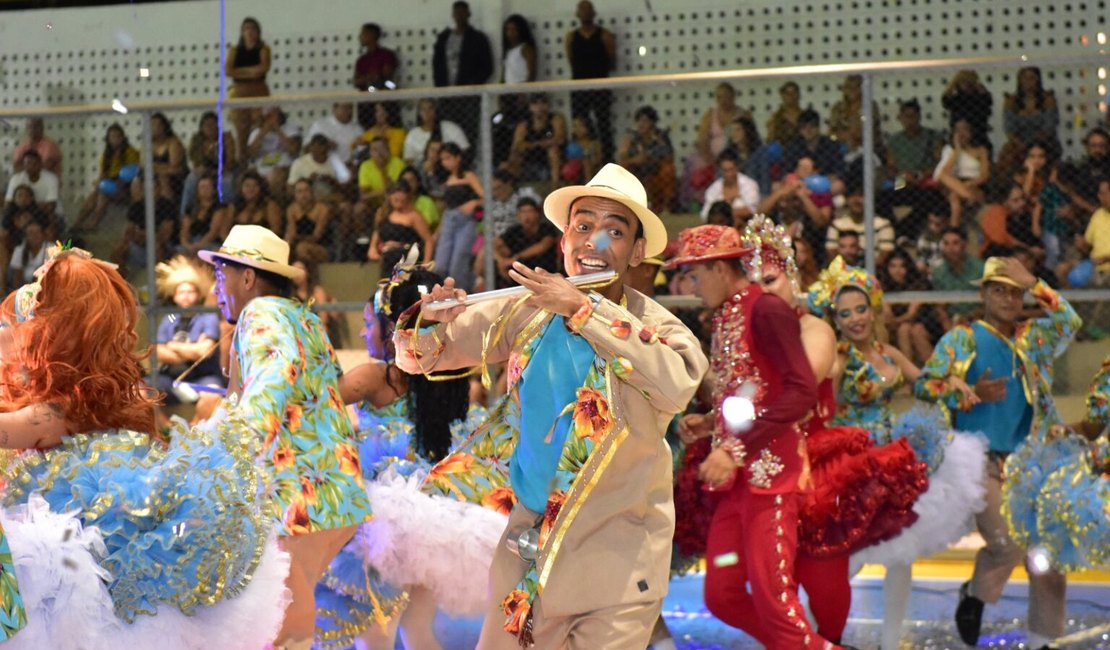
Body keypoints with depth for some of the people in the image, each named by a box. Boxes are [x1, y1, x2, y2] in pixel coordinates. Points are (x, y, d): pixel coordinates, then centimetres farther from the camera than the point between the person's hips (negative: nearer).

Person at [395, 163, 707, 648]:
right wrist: (426, 321, -17)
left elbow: (679, 386, -31)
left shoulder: (654, 326, -9)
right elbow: (419, 356, 7)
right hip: (527, 551, 4)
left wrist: (584, 309, -28)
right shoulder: (525, 311, 1)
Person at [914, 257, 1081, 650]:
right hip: (981, 462, -4)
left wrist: (1033, 284, 0)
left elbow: (1070, 322, 3)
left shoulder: (1032, 338, 15)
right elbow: (924, 384, -3)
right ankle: (975, 595, 12)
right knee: (1007, 543, -19)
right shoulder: (962, 339, 4)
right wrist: (972, 394, -16)